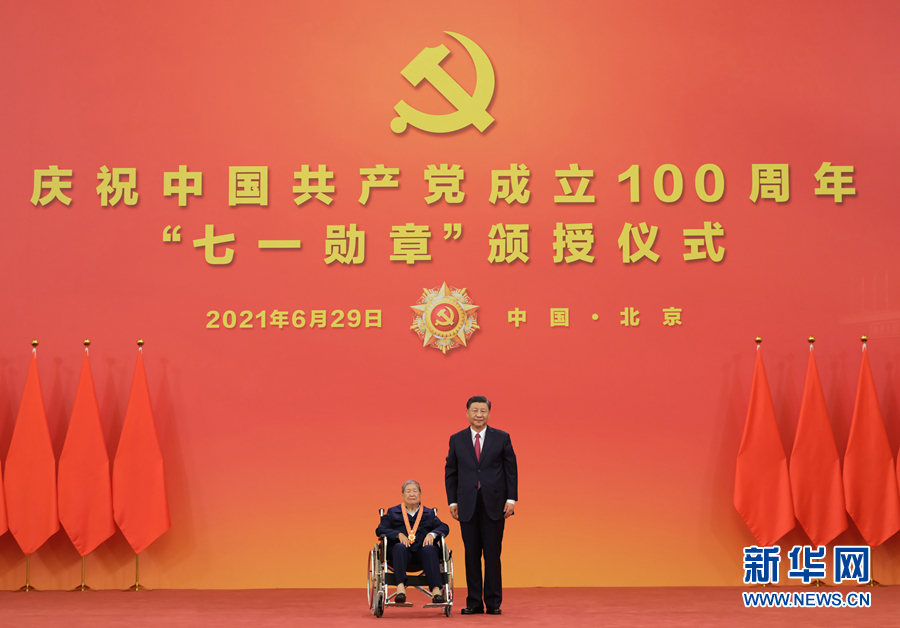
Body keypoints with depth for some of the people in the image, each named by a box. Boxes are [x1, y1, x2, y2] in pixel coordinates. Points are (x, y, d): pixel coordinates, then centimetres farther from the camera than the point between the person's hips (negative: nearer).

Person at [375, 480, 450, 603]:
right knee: (400, 547, -36)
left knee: (430, 549, -34)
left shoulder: (429, 513, 24)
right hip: (402, 552, -1)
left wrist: (432, 534, -10)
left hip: (422, 550, 1)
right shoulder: (393, 512, 22)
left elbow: (444, 527, 11)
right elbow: (380, 529, 8)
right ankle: (400, 587, -50)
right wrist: (398, 534, -10)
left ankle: (436, 589, -46)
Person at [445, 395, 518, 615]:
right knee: (471, 555, 4)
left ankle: (493, 603, 7)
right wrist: (452, 501, 3)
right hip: (468, 505, 1)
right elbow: (450, 472, 9)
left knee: (492, 555, 1)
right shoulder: (457, 440, 7)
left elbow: (511, 470, 3)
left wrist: (511, 499, -5)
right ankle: (474, 602, 10)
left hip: (494, 504, -1)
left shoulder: (502, 438, 3)